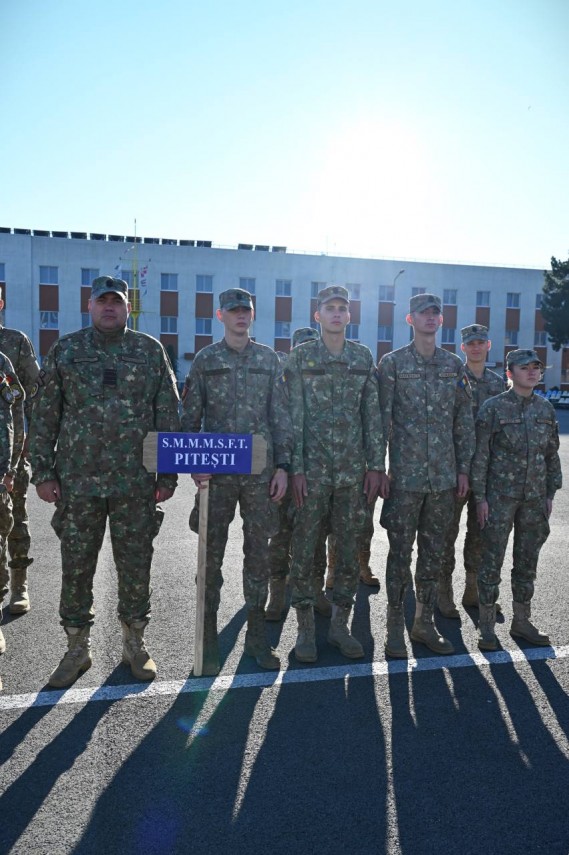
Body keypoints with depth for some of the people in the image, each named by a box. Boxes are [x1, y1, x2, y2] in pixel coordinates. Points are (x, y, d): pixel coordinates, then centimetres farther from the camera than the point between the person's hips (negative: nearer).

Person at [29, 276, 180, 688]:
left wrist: (168, 473, 1)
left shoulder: (151, 351, 5)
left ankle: (135, 643, 27)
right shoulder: (65, 350, 7)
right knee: (76, 567, 8)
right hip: (77, 481, 1)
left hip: (136, 483, 0)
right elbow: (45, 417, 7)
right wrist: (43, 472, 1)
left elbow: (169, 415, 4)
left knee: (136, 565, 8)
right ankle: (78, 649, 26)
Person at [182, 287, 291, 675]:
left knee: (258, 552, 8)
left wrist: (282, 465, 0)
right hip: (217, 471, -1)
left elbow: (280, 415, 6)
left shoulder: (269, 359, 8)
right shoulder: (205, 359, 5)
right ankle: (209, 640, 17)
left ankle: (257, 635, 22)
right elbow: (191, 416, 4)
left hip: (261, 470, 1)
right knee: (211, 554, 4)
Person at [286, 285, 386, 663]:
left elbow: (373, 414, 7)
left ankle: (341, 624, 24)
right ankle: (306, 627, 18)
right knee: (305, 547, 2)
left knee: (349, 547, 9)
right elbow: (294, 415, -3)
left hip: (353, 469, 3)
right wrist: (295, 467, -9)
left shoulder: (364, 358, 9)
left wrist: (376, 464, 2)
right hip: (312, 469, -2)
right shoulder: (301, 357, 1)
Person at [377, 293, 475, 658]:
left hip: (444, 476, 4)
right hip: (405, 475, -4)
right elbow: (382, 418, -4)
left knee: (433, 553, 12)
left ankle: (425, 622, 25)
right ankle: (395, 627, 16)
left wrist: (463, 467, 6)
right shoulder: (392, 363, -1)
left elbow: (465, 420, 11)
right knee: (400, 553, 3)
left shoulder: (455, 365, 10)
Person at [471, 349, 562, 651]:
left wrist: (550, 493, 10)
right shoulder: (493, 407, -6)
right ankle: (486, 625, 13)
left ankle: (521, 621, 27)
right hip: (500, 497, -5)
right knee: (492, 560, 1)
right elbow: (480, 454, -7)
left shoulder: (546, 408, 8)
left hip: (534, 498, 5)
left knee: (527, 561, 13)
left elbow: (552, 454, 14)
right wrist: (480, 497, -10)